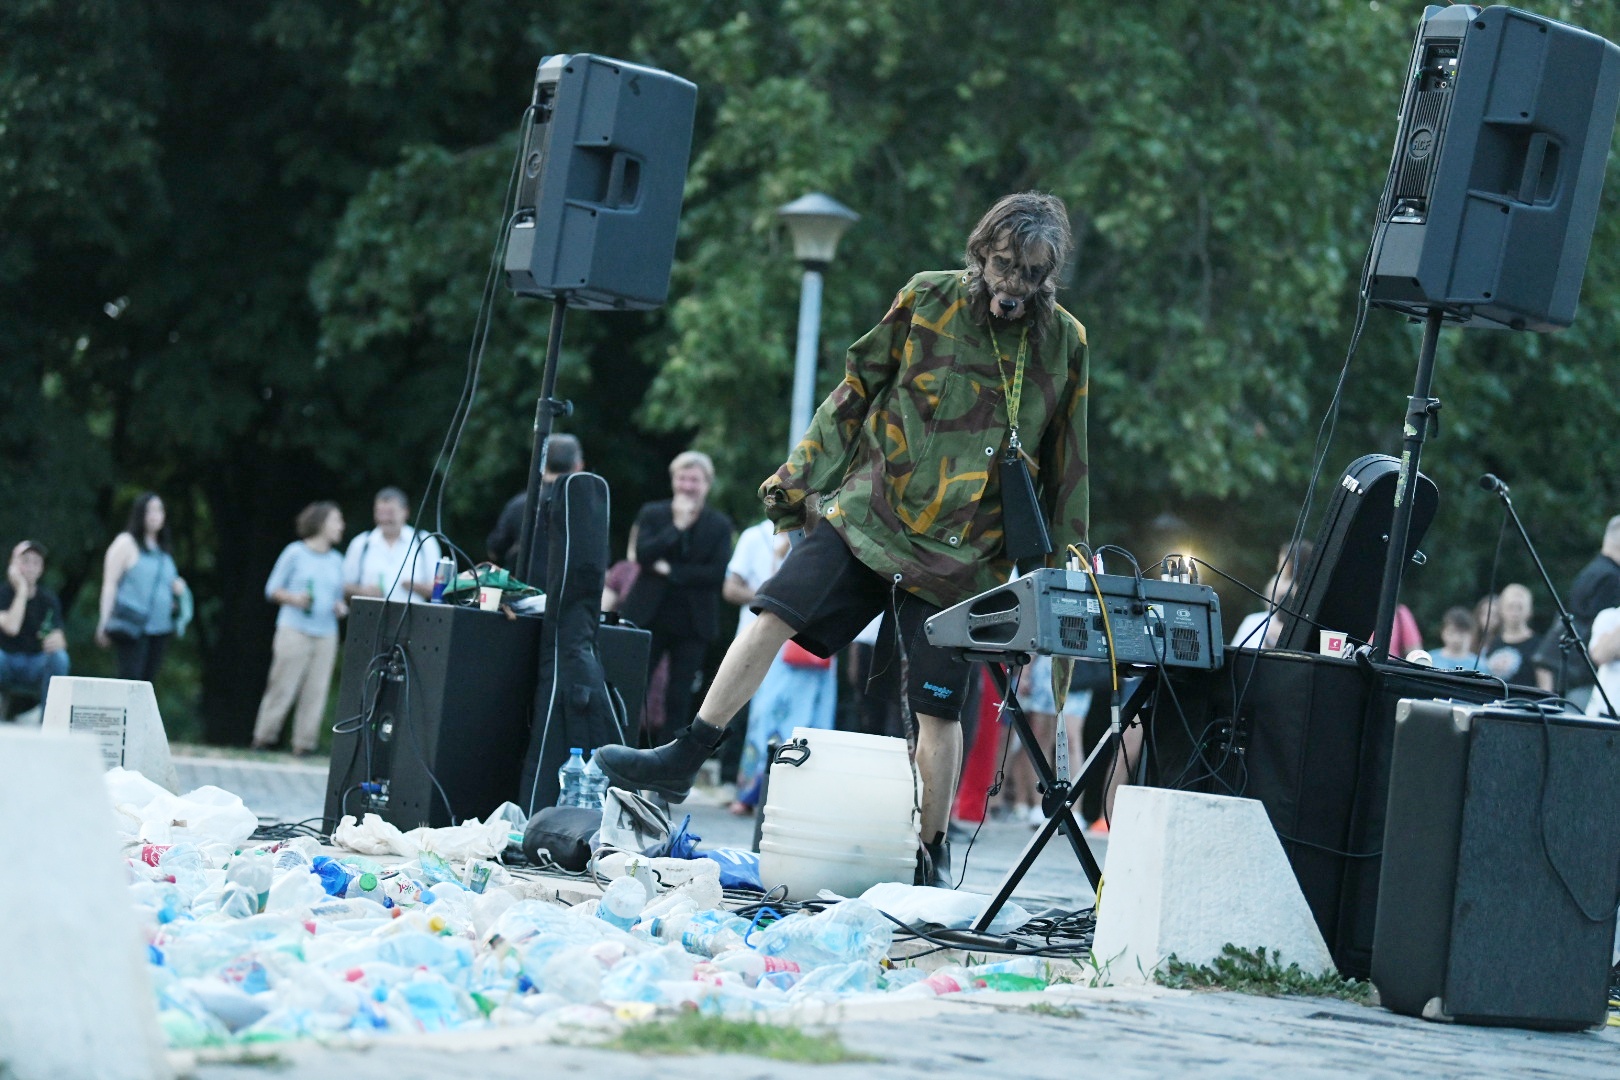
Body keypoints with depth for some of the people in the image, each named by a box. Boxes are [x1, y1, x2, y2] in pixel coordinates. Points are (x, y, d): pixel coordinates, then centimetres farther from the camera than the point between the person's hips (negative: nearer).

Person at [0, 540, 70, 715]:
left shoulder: (48, 599, 0)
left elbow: (59, 638, -9)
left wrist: (57, 642, -34)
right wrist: (22, 590, -22)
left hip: (36, 667, 2)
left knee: (59, 658, -28)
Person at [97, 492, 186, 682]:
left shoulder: (162, 549, 19)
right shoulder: (126, 543, -1)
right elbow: (110, 583, -6)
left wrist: (177, 587, 7)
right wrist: (104, 622, -13)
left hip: (160, 626, 7)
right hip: (132, 626, -7)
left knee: (148, 680, 3)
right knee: (130, 680, -14)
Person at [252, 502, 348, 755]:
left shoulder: (336, 560, 15)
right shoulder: (295, 552, 1)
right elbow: (272, 589, 4)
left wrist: (340, 607, 0)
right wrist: (294, 599, -14)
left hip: (326, 635, 4)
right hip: (294, 630, -4)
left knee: (316, 691, 0)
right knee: (283, 687, -5)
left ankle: (304, 744, 5)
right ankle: (264, 738, 3)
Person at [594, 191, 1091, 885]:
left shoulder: (1065, 344, 1)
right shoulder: (926, 302, 2)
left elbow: (1070, 463, 8)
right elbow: (857, 394, 9)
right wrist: (802, 477, 9)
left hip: (957, 554, -1)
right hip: (866, 513, 1)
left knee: (936, 708, -2)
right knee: (773, 615, -9)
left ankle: (932, 857, 11)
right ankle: (683, 762, -1)